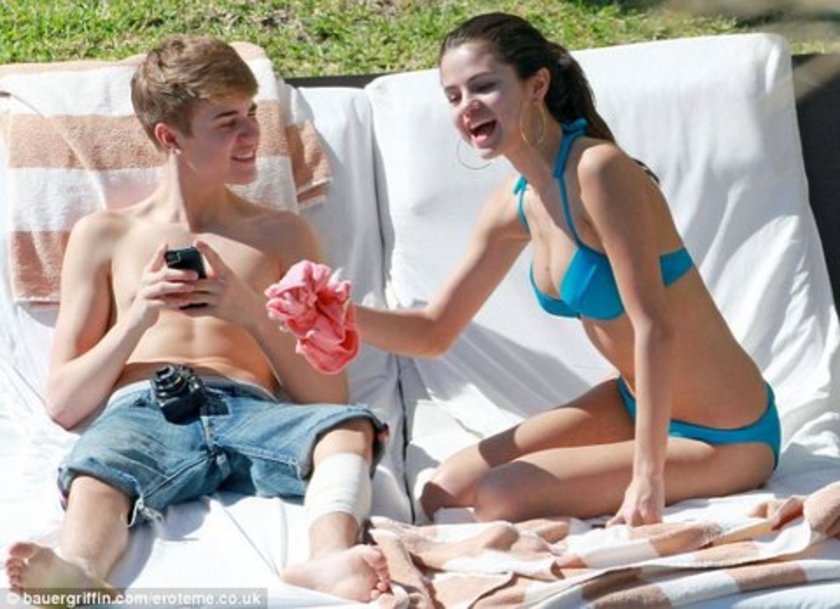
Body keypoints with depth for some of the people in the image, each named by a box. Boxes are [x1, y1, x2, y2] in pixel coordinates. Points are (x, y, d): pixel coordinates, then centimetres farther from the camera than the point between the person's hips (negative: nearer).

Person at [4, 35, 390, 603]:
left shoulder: (284, 234, 23)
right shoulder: (103, 236, 20)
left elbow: (329, 397, 15)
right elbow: (63, 404, 14)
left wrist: (252, 312, -2)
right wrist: (138, 319, -3)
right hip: (141, 413, -1)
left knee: (350, 425, -33)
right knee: (96, 473, -37)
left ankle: (331, 559, -60)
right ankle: (73, 573, -67)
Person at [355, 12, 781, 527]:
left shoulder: (599, 170, -25)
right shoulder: (516, 205, 0)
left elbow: (655, 326, -28)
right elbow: (433, 332, 8)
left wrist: (648, 477, -29)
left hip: (722, 438, -8)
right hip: (638, 403, 9)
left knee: (500, 499, -15)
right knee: (446, 492, 6)